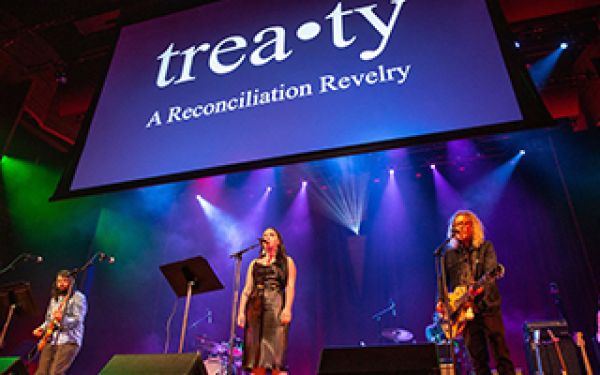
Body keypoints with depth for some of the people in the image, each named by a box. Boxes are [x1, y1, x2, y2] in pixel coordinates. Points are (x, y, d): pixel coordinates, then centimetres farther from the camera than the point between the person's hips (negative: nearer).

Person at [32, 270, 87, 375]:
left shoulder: (78, 297, -3)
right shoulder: (54, 299, 20)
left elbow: (78, 320, -12)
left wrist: (63, 319, -30)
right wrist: (42, 328, 9)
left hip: (69, 340, -7)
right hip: (51, 340, 7)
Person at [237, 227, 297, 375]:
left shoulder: (287, 261, 14)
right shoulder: (254, 263, 22)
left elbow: (290, 286, 1)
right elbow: (247, 289, 15)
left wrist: (288, 308, -14)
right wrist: (241, 312, 2)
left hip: (276, 305, -3)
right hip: (256, 307, 3)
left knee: (275, 351, -12)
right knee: (255, 351, -4)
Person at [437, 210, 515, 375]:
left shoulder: (485, 247, 3)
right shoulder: (450, 253, 10)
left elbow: (491, 272, -12)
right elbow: (443, 281, 12)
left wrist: (481, 286, -30)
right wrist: (441, 300, -2)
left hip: (487, 306, -2)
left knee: (500, 351, -4)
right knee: (477, 357, 6)